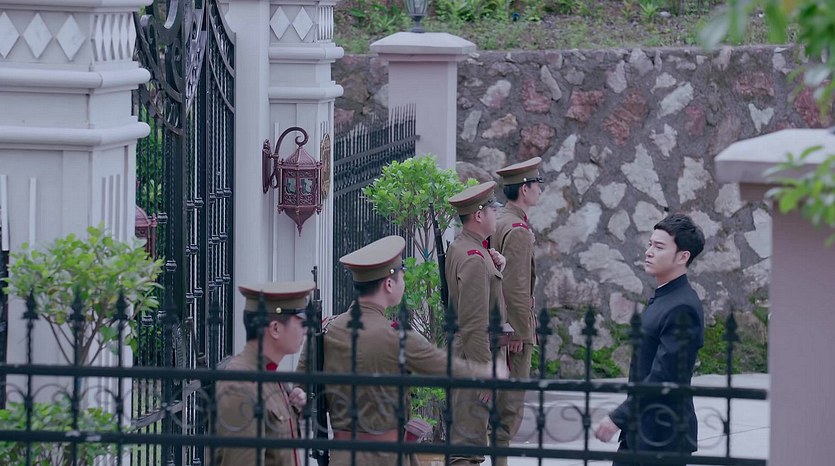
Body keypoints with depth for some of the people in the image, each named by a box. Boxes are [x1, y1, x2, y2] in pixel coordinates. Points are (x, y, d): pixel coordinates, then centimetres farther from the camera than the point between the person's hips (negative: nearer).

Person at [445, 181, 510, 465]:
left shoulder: (458, 248, 12)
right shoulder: (474, 258, -20)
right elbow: (475, 323, -24)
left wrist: (496, 267, 3)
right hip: (475, 356, -10)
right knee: (469, 443, -9)